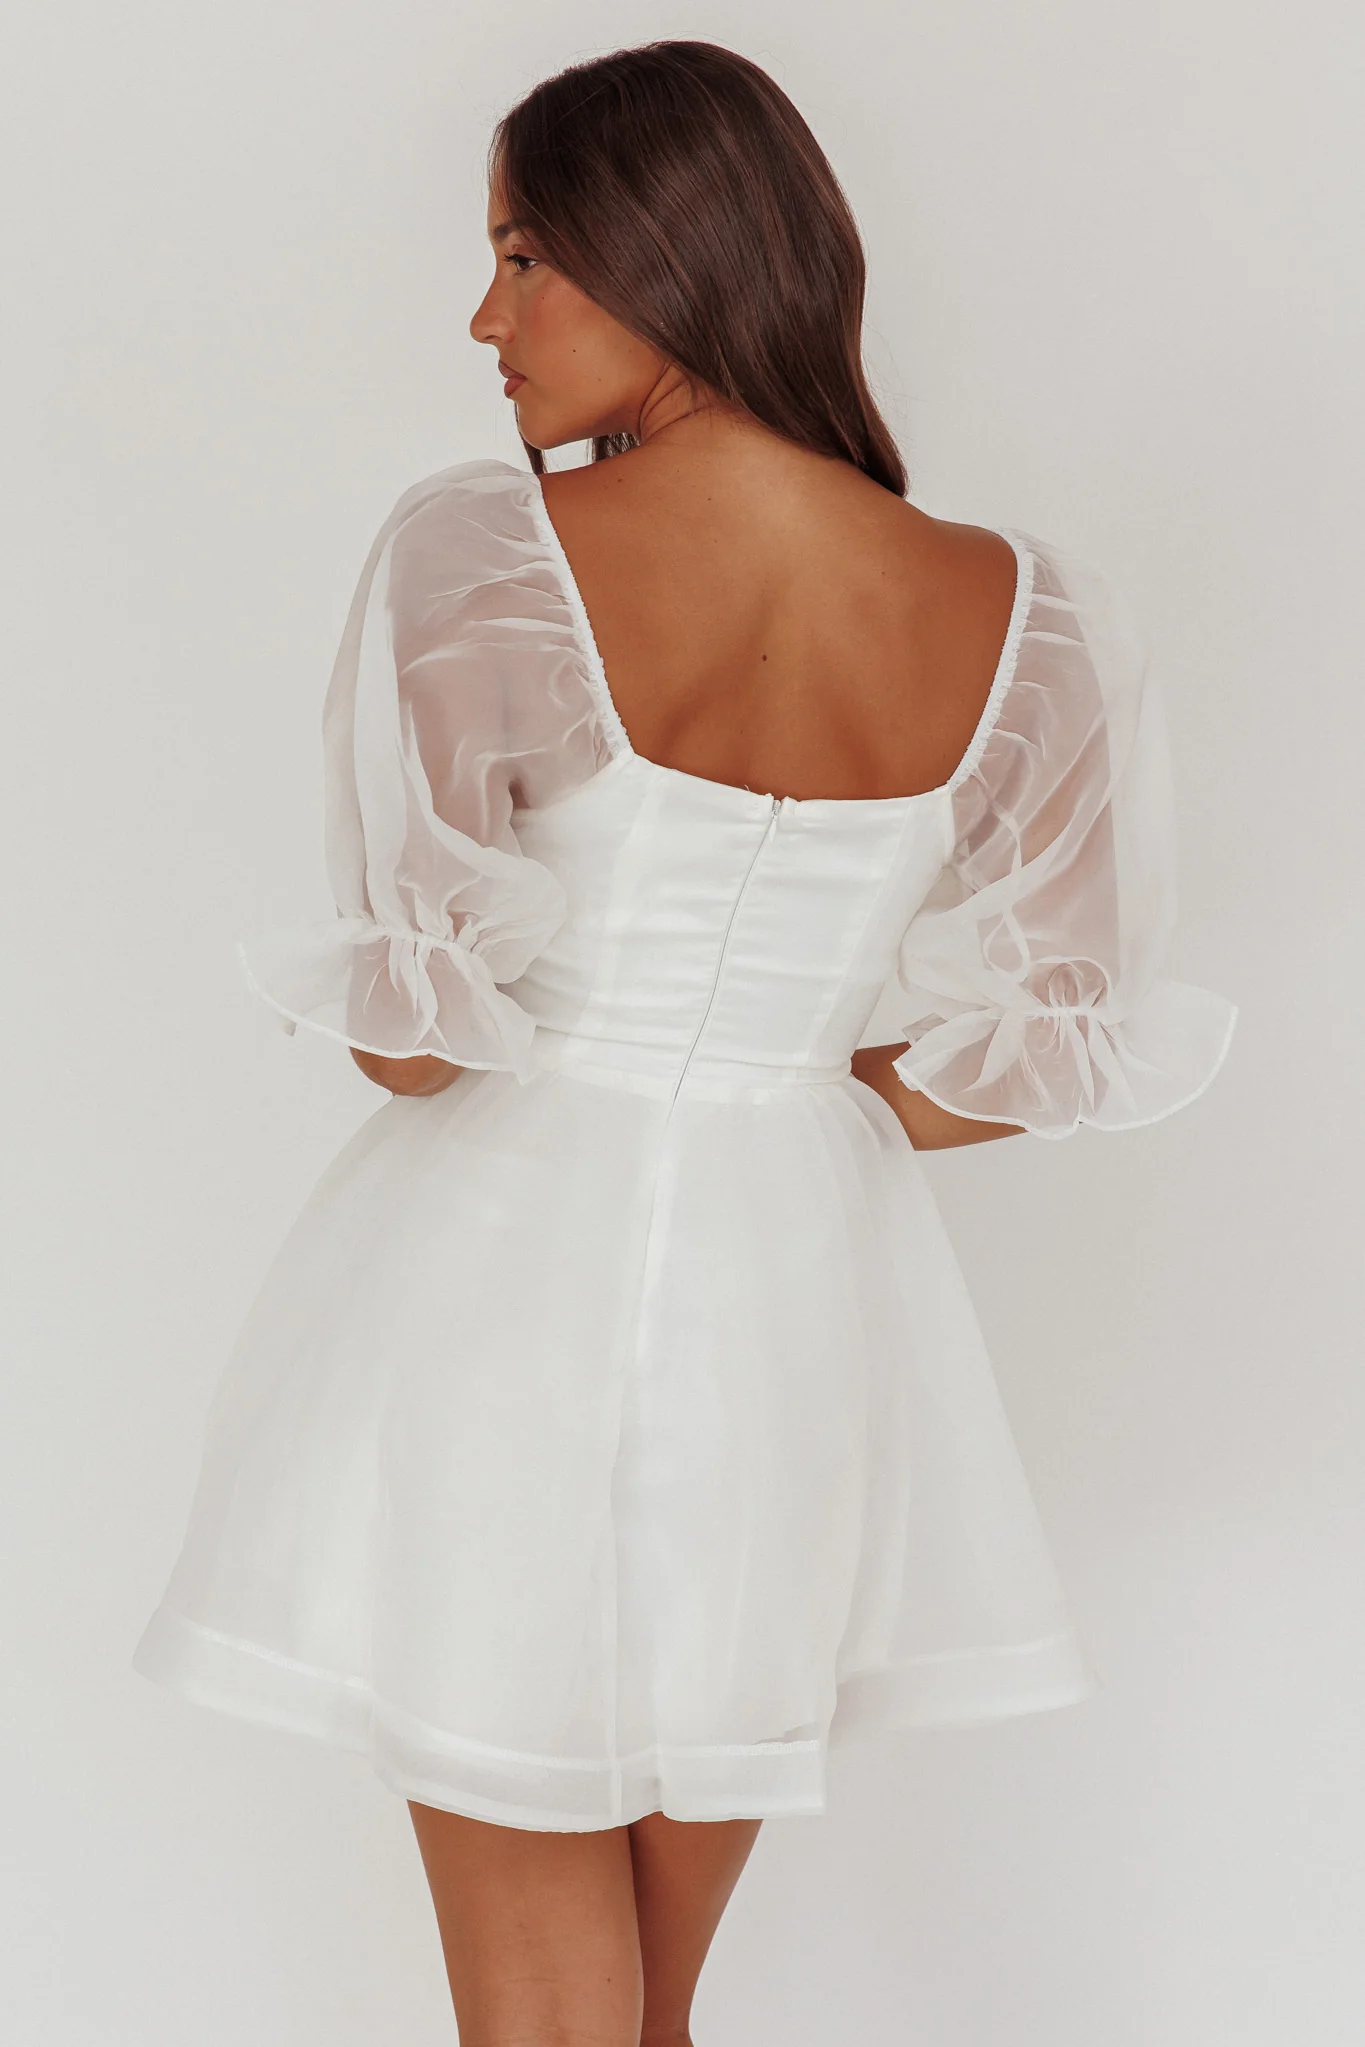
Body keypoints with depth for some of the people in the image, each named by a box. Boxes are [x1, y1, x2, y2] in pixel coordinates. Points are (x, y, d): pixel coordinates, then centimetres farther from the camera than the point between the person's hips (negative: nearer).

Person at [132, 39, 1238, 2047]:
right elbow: (1032, 1053, -1)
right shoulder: (1014, 614, -5)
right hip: (797, 1292, 4)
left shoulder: (484, 556, -16)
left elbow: (406, 1034, -16)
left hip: (507, 1276, -4)